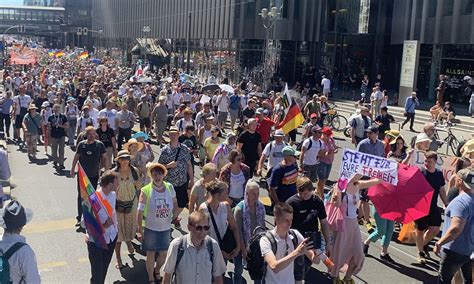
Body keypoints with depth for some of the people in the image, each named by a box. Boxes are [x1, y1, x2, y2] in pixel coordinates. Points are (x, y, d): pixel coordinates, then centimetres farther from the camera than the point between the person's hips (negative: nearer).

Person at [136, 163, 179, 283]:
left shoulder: (170, 187, -7)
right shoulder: (146, 191, -17)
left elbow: (175, 203, 9)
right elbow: (140, 211, -13)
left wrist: (175, 216, -4)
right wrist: (140, 230, -12)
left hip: (166, 227, 3)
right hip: (150, 228, -3)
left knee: (164, 253, 16)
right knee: (151, 253, 11)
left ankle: (157, 271, 46)